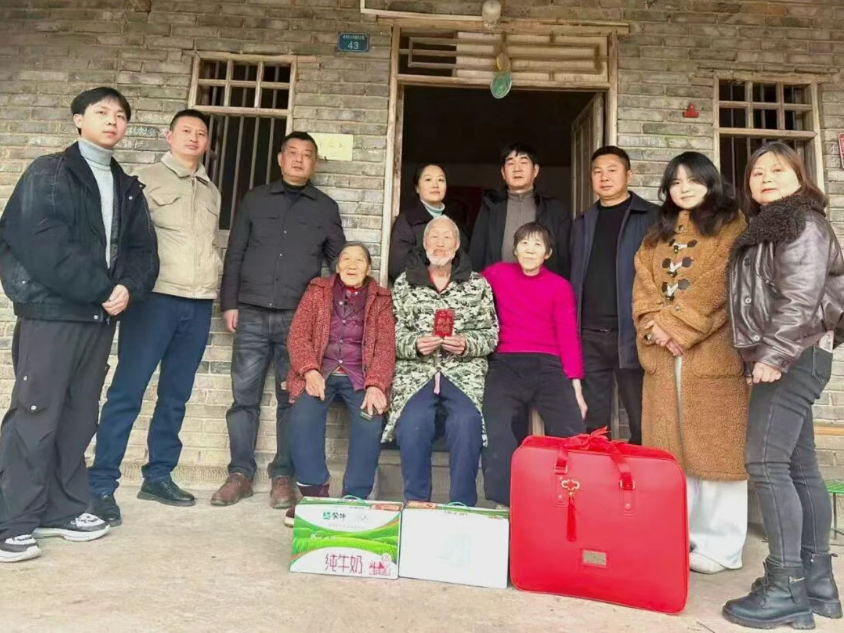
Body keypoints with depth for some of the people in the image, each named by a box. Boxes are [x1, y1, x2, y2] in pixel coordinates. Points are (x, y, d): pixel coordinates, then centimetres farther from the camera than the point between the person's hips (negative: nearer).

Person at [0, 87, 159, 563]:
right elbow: (45, 247, -13)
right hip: (51, 311, -5)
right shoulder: (48, 174, 0)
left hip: (101, 315, 6)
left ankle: (64, 508, 21)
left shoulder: (128, 188, 16)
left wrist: (129, 289, -10)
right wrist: (104, 289, -14)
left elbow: (144, 249, 9)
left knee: (79, 417, 10)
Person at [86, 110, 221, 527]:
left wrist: (215, 277, 11)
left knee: (176, 395, 8)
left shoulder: (212, 192, 20)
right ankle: (101, 484, 2)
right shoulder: (147, 179, 4)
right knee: (127, 391, -5)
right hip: (156, 296, -5)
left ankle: (158, 476, 18)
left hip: (199, 303, 5)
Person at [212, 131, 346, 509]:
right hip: (252, 314, 1)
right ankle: (240, 473, 14)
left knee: (292, 399, 2)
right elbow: (235, 254, 10)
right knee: (244, 395, 3)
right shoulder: (255, 199, 12)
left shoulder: (326, 208, 11)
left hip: (299, 319, -1)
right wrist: (229, 303, 2)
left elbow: (339, 261, 12)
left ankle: (283, 476, 12)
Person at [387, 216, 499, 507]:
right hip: (416, 370, 0)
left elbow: (490, 335, 9)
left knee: (467, 421, -29)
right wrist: (415, 344, -12)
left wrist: (466, 344, -11)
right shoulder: (404, 282, 12)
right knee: (413, 422, -29)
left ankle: (463, 506, -13)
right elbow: (392, 335, 7)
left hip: (464, 370, 0)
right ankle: (416, 502, -10)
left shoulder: (478, 284, 12)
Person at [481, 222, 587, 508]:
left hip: (548, 366, 1)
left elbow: (568, 337, 7)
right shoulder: (497, 274, 11)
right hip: (506, 364, -1)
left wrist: (576, 389, -1)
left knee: (572, 433, -20)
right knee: (495, 428, -27)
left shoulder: (560, 286, 11)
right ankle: (503, 503, -14)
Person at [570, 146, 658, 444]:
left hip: (631, 333, -4)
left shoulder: (651, 217, 3)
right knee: (590, 426, 8)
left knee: (643, 425, 3)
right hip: (588, 335, 4)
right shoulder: (582, 223, 17)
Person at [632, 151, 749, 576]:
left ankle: (719, 545, 9)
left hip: (712, 350, -5)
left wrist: (677, 326, -15)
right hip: (663, 353, 5)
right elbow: (643, 285, 9)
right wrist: (655, 325, -8)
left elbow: (722, 285, -9)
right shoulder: (658, 234, 20)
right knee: (671, 449, 9)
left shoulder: (730, 224, 4)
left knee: (714, 446, -1)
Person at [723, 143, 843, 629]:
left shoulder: (802, 223, -7)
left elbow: (801, 297, -19)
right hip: (788, 357, 10)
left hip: (795, 356, -10)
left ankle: (786, 589, -6)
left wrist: (773, 354, -23)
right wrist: (766, 355, 15)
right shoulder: (766, 228, 22)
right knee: (800, 468, 10)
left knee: (766, 463, -13)